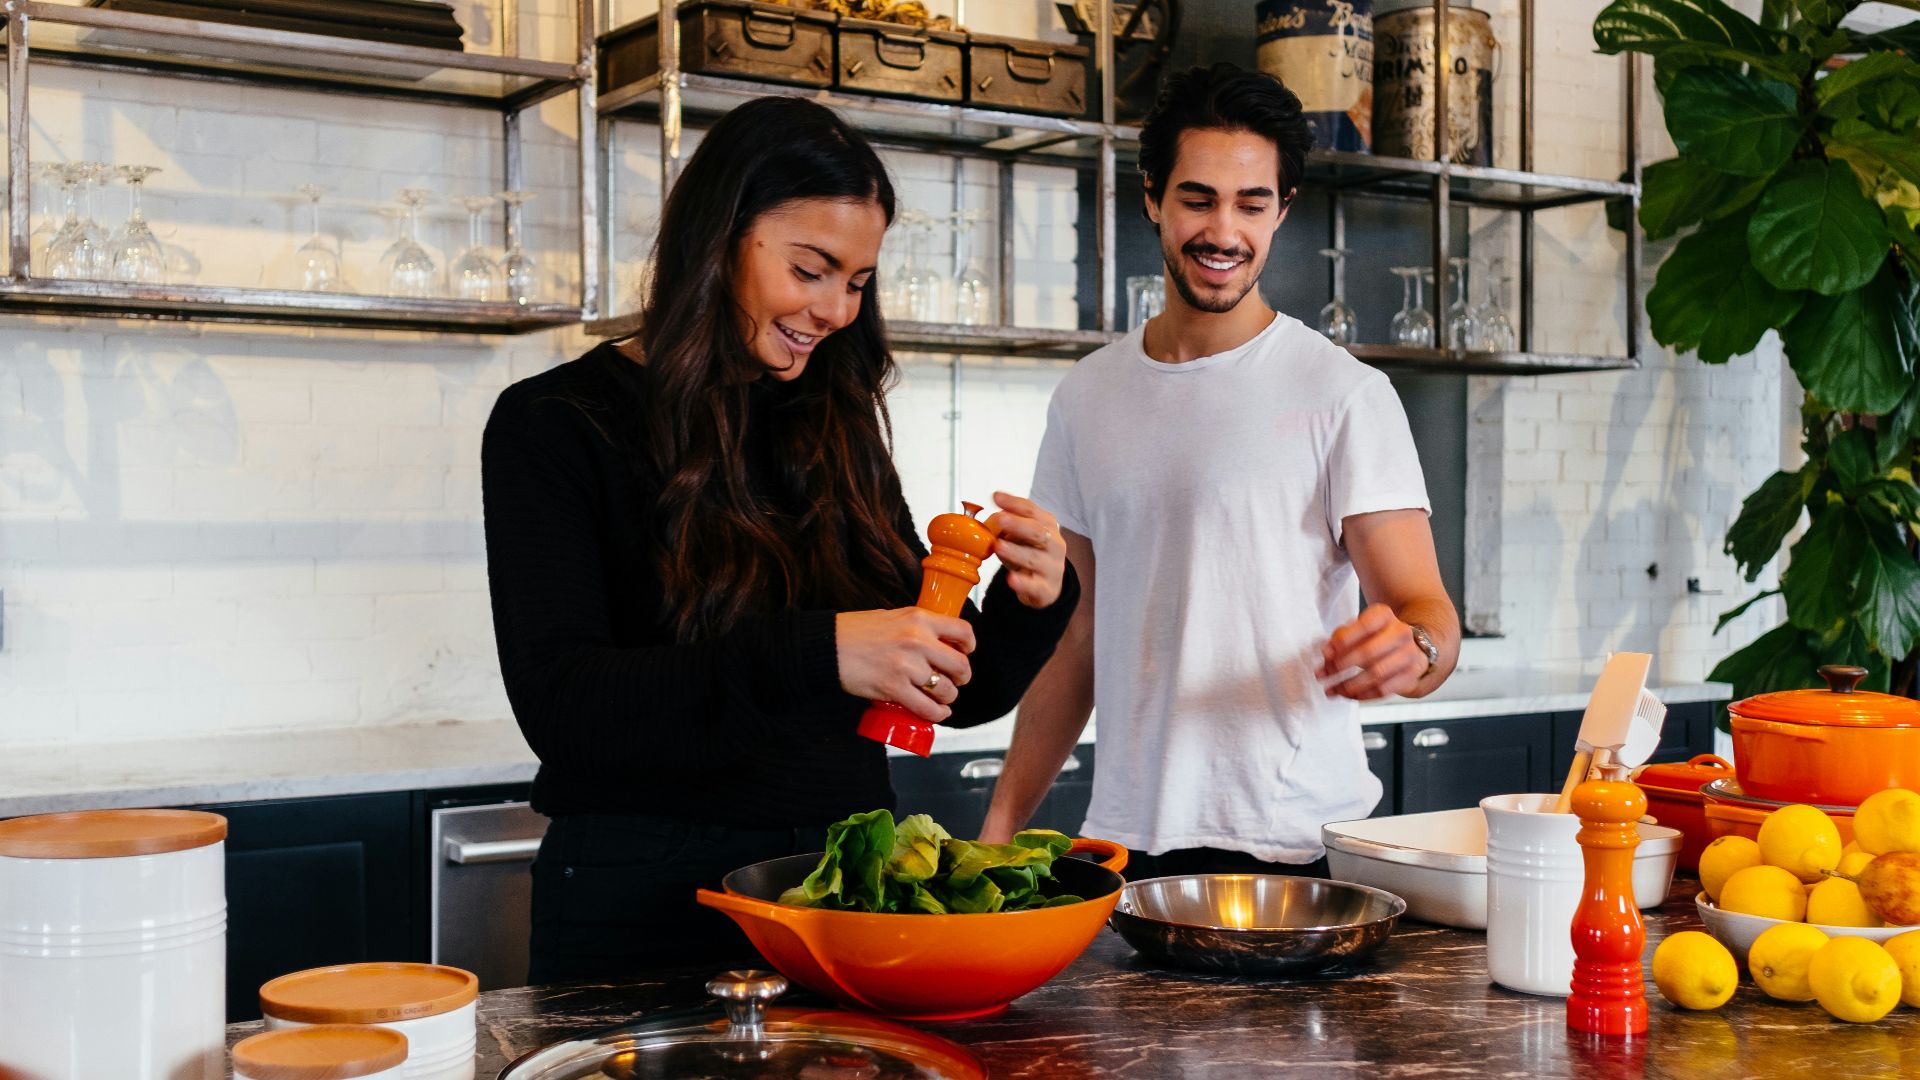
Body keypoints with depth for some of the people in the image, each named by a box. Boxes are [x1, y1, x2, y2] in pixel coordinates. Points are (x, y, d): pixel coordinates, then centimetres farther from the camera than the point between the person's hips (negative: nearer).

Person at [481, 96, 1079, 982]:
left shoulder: (836, 432, 9)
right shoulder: (557, 426, -6)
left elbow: (958, 693, 11)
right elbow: (558, 702, -20)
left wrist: (1031, 602, -10)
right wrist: (815, 654, -30)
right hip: (645, 903, -4)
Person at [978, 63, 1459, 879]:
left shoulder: (1344, 393, -5)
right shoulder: (1086, 398, 9)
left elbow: (1426, 610, -10)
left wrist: (1410, 649, -34)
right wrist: (999, 827, 8)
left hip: (1296, 847, -4)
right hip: (1123, 841, 4)